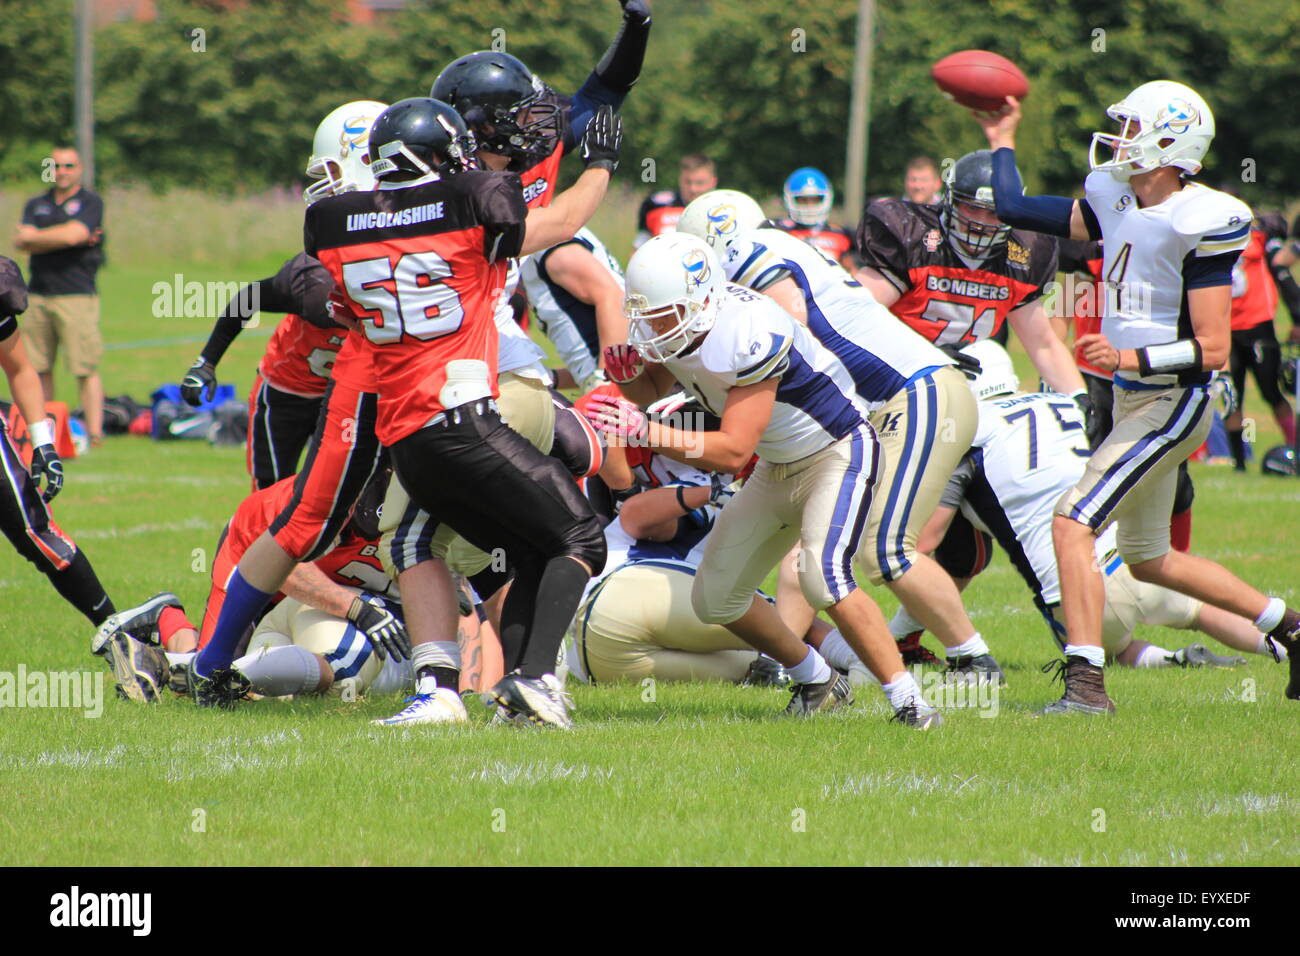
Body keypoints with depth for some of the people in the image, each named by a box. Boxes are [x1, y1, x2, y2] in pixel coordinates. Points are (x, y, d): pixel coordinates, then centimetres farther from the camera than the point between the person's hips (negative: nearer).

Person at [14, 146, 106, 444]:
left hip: (76, 295, -5)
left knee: (85, 369, -9)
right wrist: (60, 238, -7)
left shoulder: (91, 202, 3)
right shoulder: (36, 205, 17)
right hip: (39, 295, 5)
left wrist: (33, 237, 1)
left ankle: (94, 431, -10)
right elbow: (22, 242, 2)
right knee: (38, 367, 3)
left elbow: (72, 235, -12)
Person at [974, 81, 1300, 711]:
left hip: (1171, 403, -9)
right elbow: (1015, 209, 16)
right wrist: (1001, 142, 21)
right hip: (1134, 400, 9)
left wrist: (1130, 359, -28)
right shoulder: (1116, 202, 5)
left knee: (1072, 523, -17)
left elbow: (1212, 350, -20)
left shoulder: (1201, 223, -19)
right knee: (1147, 558, 18)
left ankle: (1086, 682, -17)